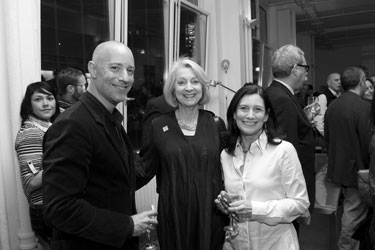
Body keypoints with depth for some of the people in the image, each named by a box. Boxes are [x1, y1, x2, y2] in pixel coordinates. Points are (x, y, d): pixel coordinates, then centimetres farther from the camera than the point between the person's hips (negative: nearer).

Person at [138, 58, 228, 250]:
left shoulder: (215, 124, -1)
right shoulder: (159, 126, -3)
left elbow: (225, 172, 5)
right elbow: (144, 169, 2)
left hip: (210, 217, 1)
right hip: (173, 218, 0)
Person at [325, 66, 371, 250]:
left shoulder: (332, 106, 3)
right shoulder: (364, 107, -20)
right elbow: (368, 143, -21)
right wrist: (368, 170, -7)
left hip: (337, 168, 8)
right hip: (357, 170, -8)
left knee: (349, 209, 24)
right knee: (355, 213, 8)